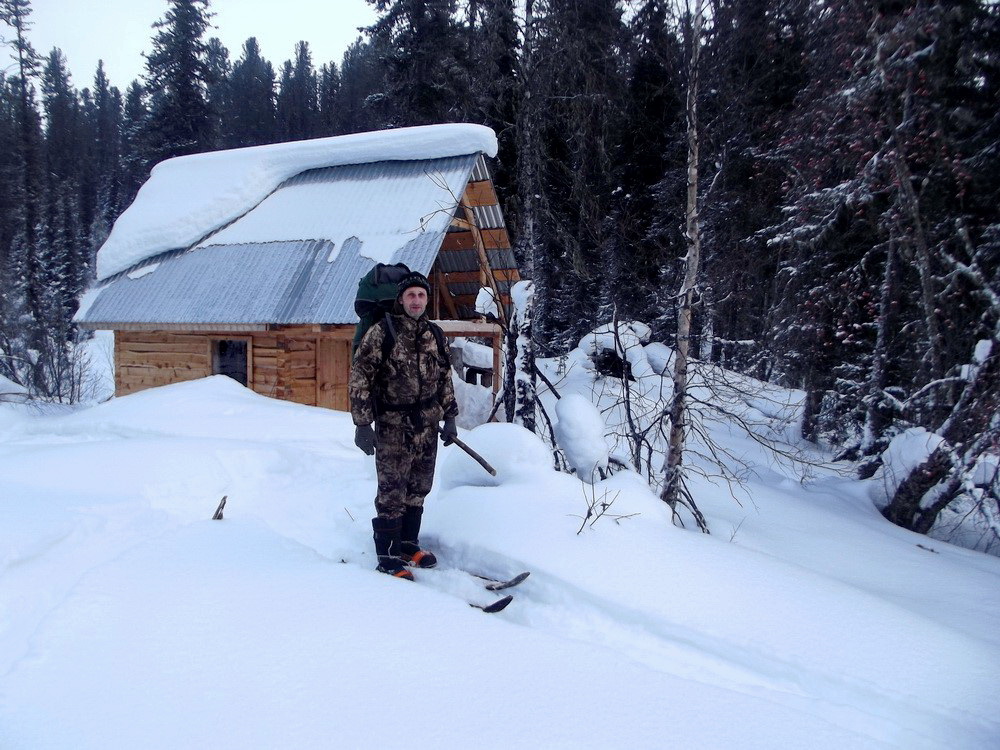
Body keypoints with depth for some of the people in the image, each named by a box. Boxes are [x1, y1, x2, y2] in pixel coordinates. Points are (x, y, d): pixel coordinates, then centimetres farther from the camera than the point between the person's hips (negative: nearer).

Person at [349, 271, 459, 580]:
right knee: (392, 491, -3)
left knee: (419, 488, 13)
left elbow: (445, 378, 17)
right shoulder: (381, 333, -9)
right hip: (393, 425, -5)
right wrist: (362, 424, -13)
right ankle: (388, 556, 8)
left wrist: (449, 417, 14)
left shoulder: (435, 336, 7)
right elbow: (360, 378, -9)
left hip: (428, 424, 5)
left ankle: (408, 543, 29)